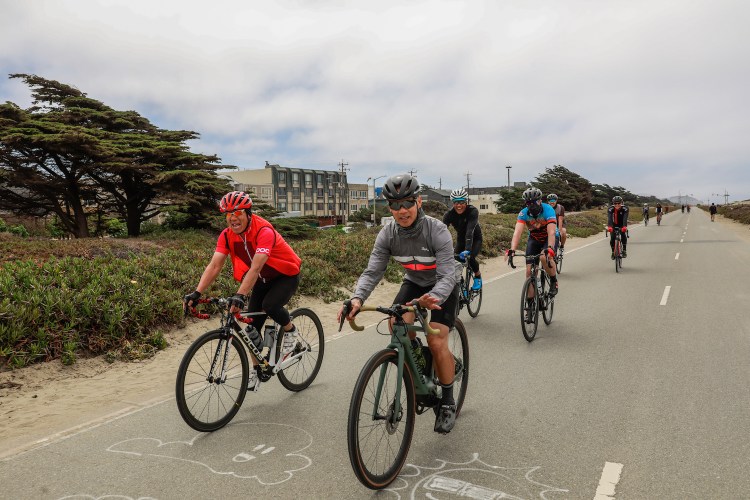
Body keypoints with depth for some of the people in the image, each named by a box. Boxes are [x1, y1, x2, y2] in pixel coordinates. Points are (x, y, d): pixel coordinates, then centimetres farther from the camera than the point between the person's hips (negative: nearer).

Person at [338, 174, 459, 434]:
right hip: (414, 283, 4)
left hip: (442, 287, -3)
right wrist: (357, 298, -43)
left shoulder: (437, 231, -31)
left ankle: (447, 402, 5)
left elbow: (447, 276, -36)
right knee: (397, 324, -25)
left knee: (437, 342, -17)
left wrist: (433, 298, -58)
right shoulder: (387, 234, -19)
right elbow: (372, 271, -23)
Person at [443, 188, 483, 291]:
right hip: (461, 239, 3)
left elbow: (470, 230, -42)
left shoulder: (472, 211, -30)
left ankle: (478, 276, 4)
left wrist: (467, 249, -55)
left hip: (475, 239, -3)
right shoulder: (449, 214, -21)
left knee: (470, 257, -27)